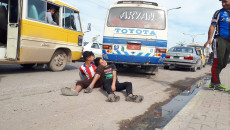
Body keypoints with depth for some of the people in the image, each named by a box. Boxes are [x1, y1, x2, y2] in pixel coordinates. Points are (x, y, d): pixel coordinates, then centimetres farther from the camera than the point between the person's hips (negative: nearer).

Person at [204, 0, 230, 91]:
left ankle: (213, 82, 9)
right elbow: (212, 26, -2)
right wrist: (209, 39, -16)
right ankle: (216, 83, -9)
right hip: (220, 39, -5)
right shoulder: (219, 13, 6)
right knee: (218, 62, -12)